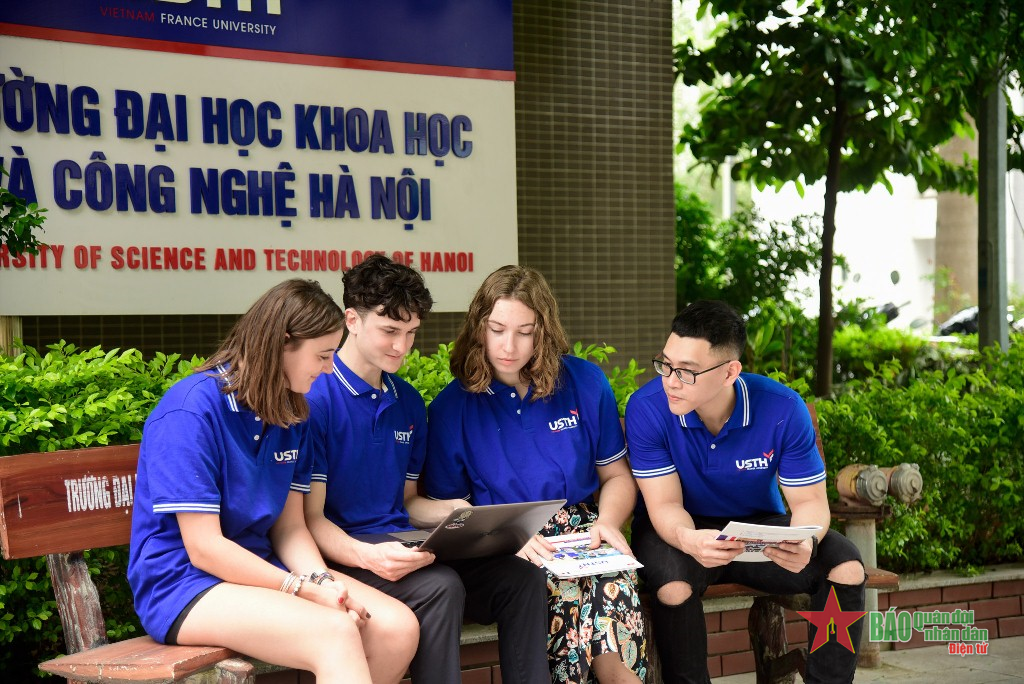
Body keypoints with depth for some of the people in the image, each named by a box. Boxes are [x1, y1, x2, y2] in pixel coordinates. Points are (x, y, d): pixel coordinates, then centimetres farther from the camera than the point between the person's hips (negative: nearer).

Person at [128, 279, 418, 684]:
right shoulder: (193, 408, -17)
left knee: (398, 628, -11)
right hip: (186, 582, -7)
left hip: (261, 568, 8)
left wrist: (322, 581, -13)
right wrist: (304, 589, -18)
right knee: (336, 634, -32)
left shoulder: (292, 414, 6)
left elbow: (289, 527, 7)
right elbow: (204, 548, -18)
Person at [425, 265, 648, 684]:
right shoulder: (451, 408, 2)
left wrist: (607, 522, -5)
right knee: (564, 587, -31)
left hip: (580, 528, 2)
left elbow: (617, 476, 15)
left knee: (616, 580, -31)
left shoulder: (585, 383, 7)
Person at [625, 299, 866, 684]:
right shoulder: (647, 409, -23)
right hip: (681, 530, -2)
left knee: (847, 568, -19)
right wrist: (687, 539, -45)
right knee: (673, 587, -35)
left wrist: (805, 542, -35)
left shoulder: (783, 409, -19)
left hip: (760, 523, 2)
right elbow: (665, 505, -21)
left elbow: (809, 501, -11)